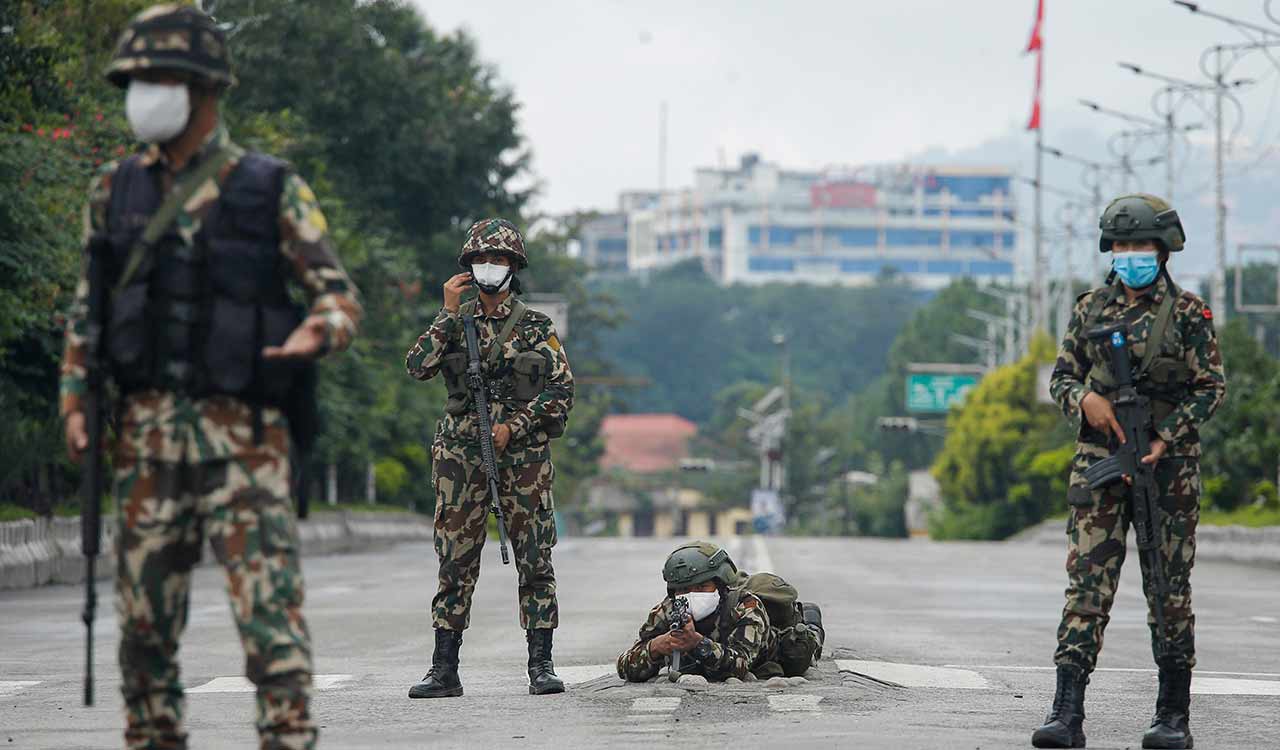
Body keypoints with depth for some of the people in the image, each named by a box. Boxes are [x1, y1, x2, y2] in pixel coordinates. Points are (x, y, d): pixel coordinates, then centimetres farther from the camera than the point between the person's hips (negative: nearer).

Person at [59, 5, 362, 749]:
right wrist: (75, 398, 9)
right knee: (145, 611, 7)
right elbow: (88, 304, 18)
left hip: (243, 436, -4)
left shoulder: (273, 191, -2)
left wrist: (319, 332, -24)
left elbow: (340, 295, -2)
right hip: (147, 432, 4)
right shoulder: (117, 192, 10)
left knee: (270, 604, -10)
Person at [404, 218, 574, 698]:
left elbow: (563, 389, 0)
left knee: (535, 560, -1)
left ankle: (541, 667, 3)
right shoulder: (454, 323, 10)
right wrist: (449, 313, -9)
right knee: (455, 563, 1)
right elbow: (417, 367, -6)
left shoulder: (536, 327, 5)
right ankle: (444, 671, 4)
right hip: (462, 455, 1)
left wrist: (513, 425, -10)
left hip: (523, 454, -1)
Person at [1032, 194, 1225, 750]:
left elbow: (1212, 386, -2)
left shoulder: (1188, 313, 0)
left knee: (1168, 589, 2)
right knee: (1086, 583, -6)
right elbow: (1062, 376, 15)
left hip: (1168, 464, -2)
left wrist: (1166, 439, -13)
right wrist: (1084, 399, -8)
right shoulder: (1090, 309, 9)